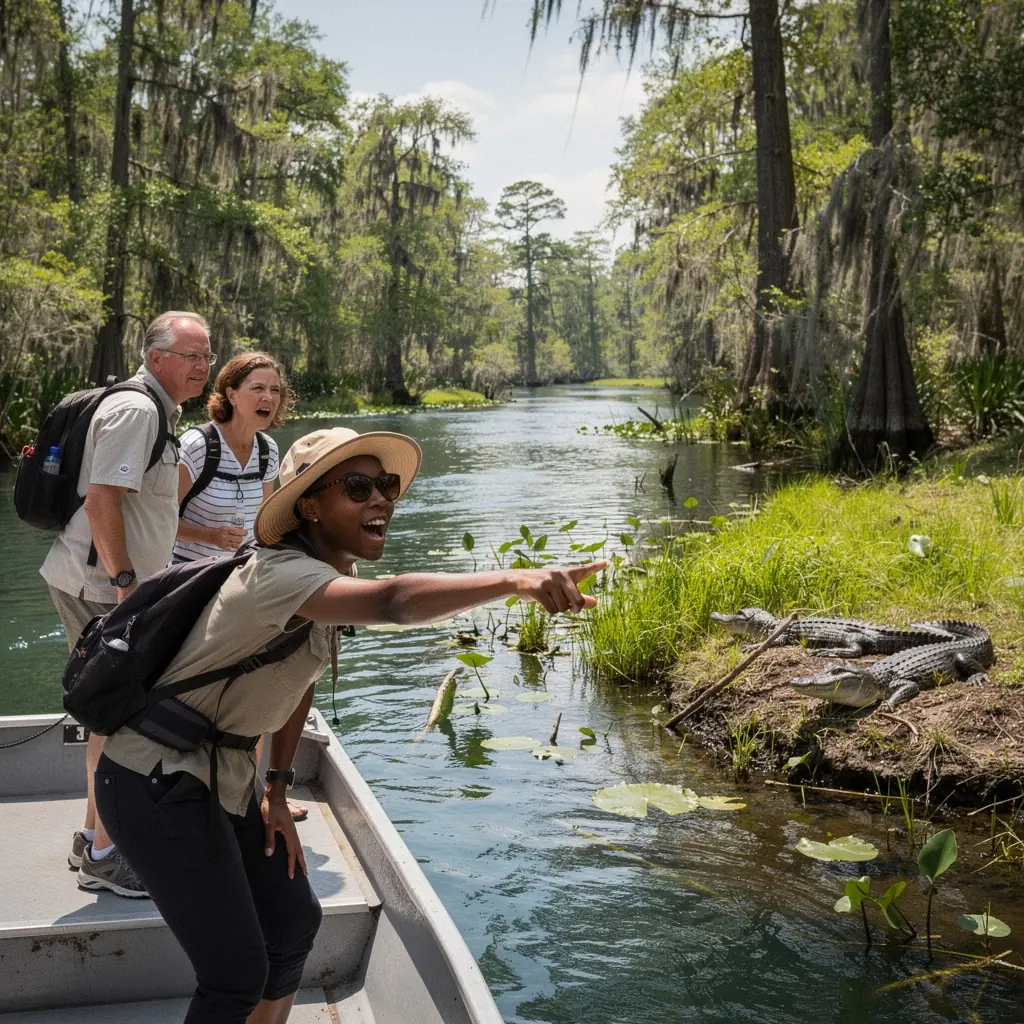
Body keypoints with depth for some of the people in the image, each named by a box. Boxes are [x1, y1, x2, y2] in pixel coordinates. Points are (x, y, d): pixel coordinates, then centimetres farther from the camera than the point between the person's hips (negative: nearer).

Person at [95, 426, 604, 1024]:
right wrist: (515, 581, -59)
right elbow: (392, 602, -47)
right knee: (239, 976, -5)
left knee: (294, 922, 14)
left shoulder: (328, 576, 3)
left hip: (223, 780, 9)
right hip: (159, 788, -9)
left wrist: (278, 791, 10)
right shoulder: (280, 574, -27)